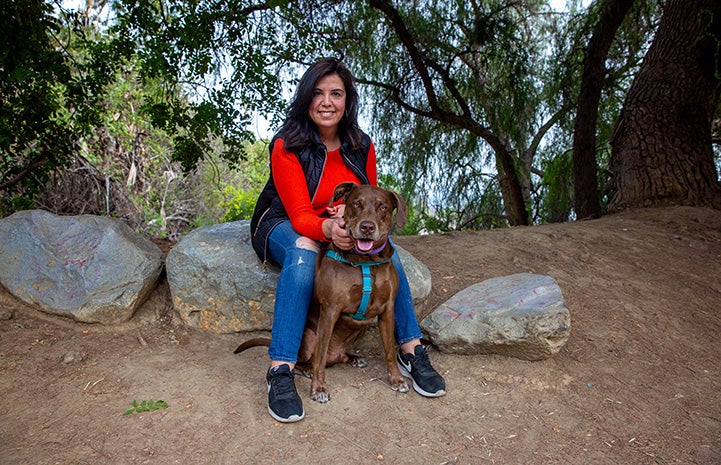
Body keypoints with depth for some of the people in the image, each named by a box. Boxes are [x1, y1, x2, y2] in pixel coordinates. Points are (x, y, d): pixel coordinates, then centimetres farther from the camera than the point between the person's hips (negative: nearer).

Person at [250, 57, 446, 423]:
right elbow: (301, 217, -23)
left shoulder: (361, 146, -4)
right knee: (303, 250, -38)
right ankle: (281, 370, -38)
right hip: (284, 225, -3)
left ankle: (411, 350, -19)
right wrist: (329, 229, -47)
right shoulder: (287, 146, -17)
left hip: (344, 229, 4)